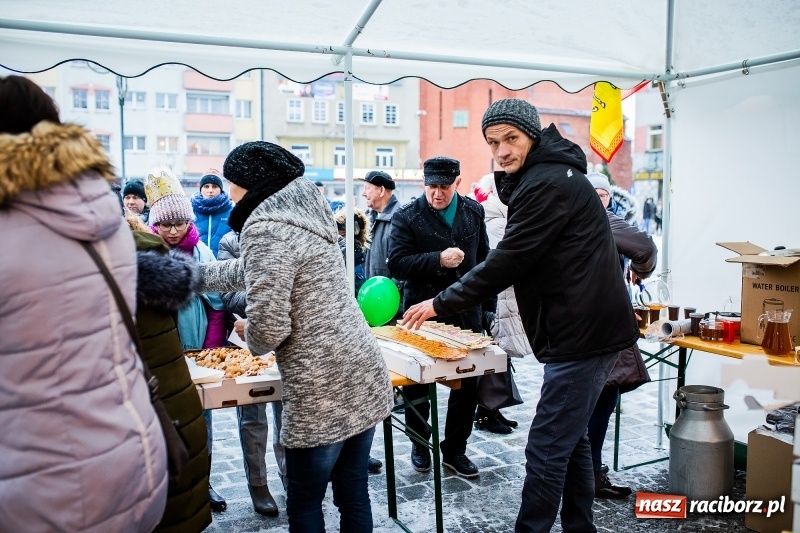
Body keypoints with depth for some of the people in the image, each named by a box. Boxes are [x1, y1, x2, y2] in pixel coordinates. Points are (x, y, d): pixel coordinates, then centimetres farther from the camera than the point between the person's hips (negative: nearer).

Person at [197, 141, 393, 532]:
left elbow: (268, 327, -20)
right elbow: (249, 271, 26)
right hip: (363, 377, 8)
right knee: (353, 493, 19)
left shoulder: (267, 228, -15)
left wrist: (248, 334, 2)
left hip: (323, 392, -8)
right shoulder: (304, 213, 13)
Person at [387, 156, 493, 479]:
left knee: (467, 386, 9)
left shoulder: (473, 212, 6)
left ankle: (454, 450, 26)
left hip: (466, 314, 4)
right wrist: (438, 259, -25)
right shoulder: (407, 217, -7)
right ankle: (420, 444, 32)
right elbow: (397, 263, -15)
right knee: (418, 385, 10)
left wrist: (489, 306, 11)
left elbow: (483, 260, 13)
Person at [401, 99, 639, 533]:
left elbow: (509, 260, -19)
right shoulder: (543, 176, 16)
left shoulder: (547, 183, -17)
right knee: (570, 438, 19)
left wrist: (441, 304, -12)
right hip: (588, 329, 11)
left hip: (583, 334, -11)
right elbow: (521, 258, 18)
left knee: (546, 448, -4)